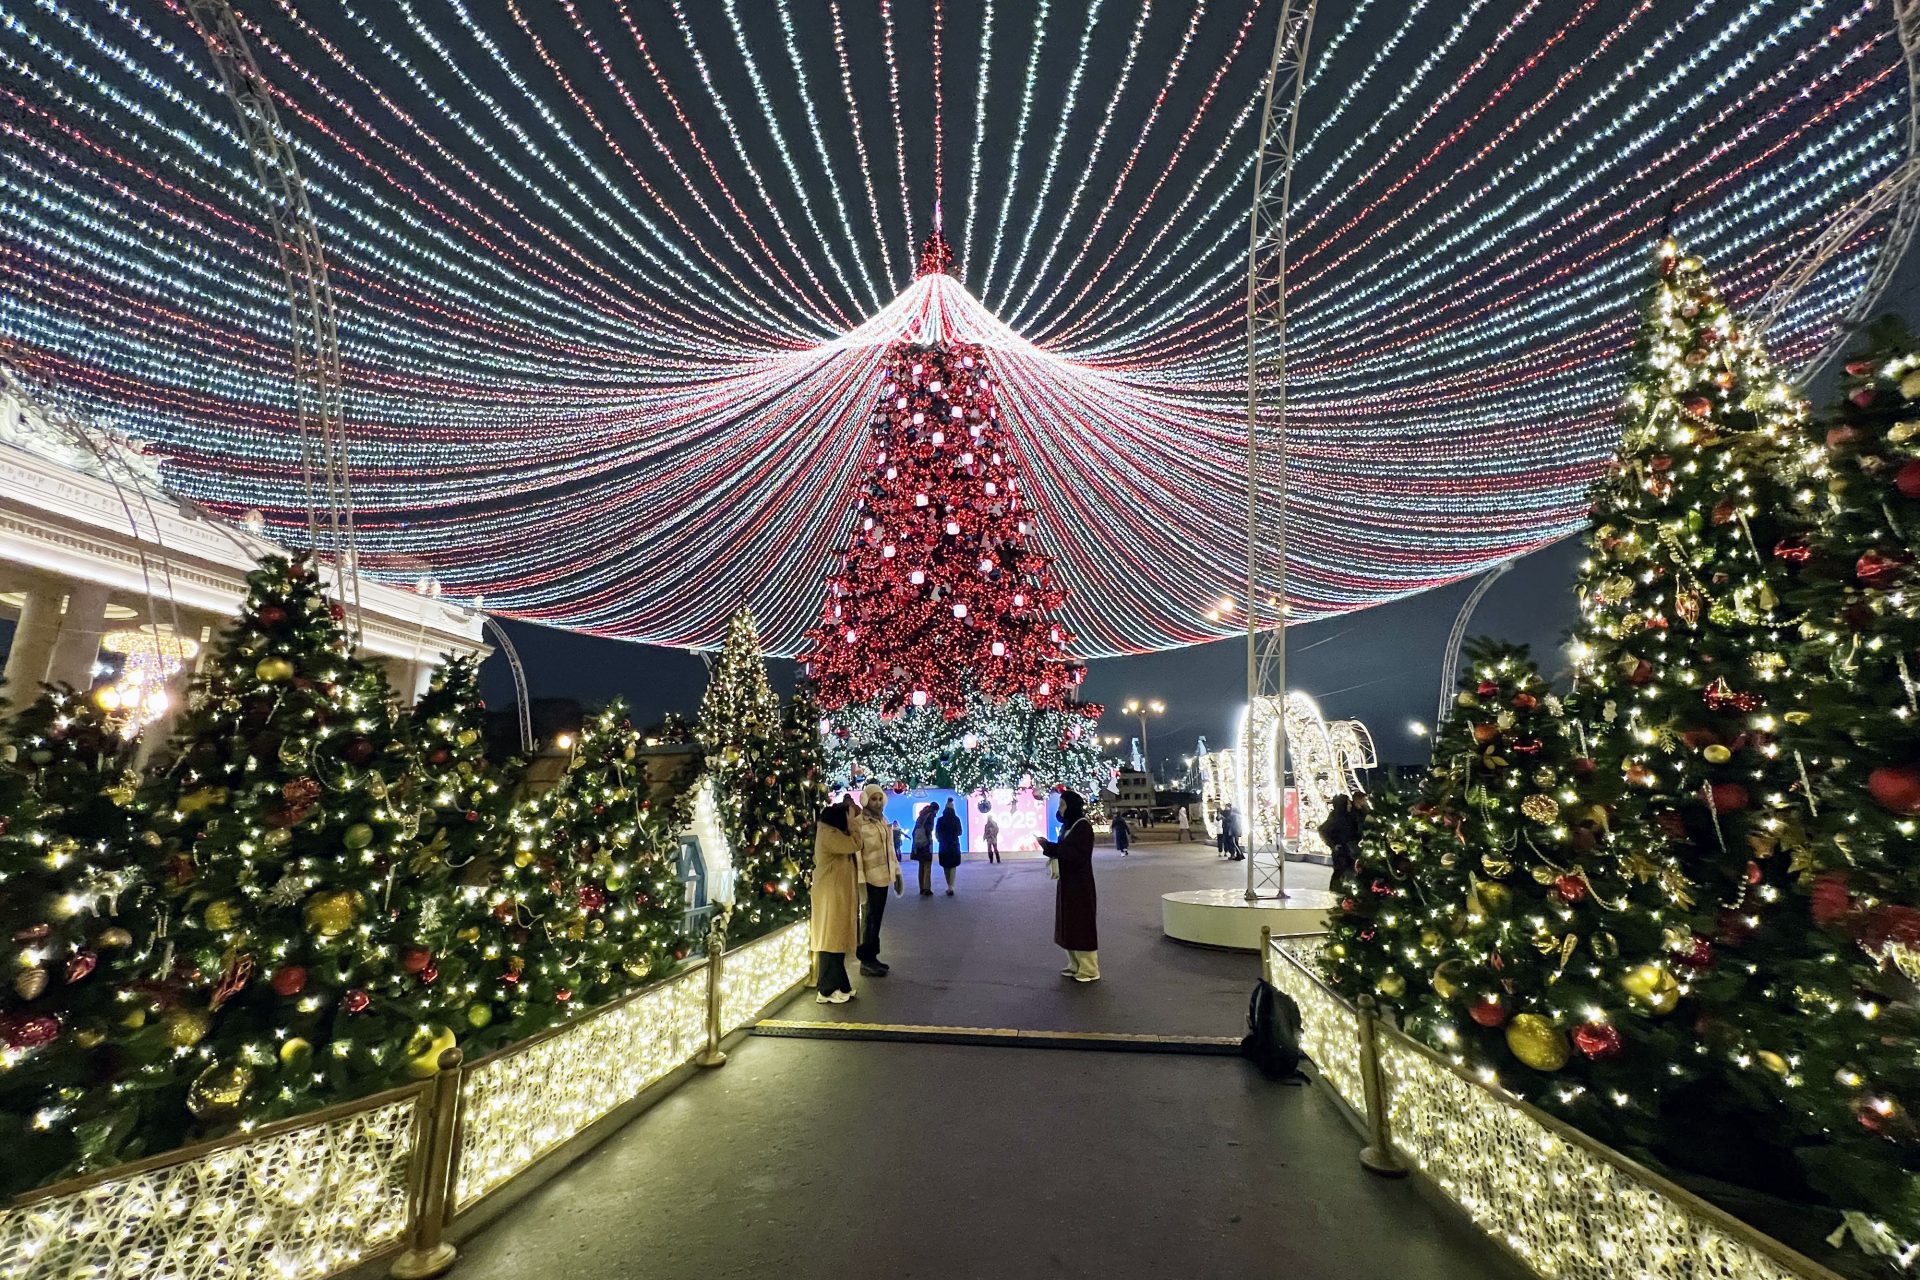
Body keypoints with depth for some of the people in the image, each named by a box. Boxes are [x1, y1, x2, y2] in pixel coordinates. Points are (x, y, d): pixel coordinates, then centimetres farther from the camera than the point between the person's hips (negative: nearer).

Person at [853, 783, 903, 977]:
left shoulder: (883, 820, 11)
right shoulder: (858, 822, -13)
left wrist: (896, 872, 15)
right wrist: (860, 880, -22)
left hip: (883, 877, 7)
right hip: (870, 878, -7)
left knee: (877, 918, 14)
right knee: (869, 919, 0)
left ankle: (872, 956, 24)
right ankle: (865, 961, 11)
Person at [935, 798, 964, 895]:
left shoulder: (940, 820, -5)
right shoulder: (956, 819, -4)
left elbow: (936, 834, -5)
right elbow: (959, 832, 2)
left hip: (943, 846, 0)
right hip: (954, 845, 0)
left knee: (946, 866, 13)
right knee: (953, 866, 3)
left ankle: (949, 886, 19)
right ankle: (951, 887, -11)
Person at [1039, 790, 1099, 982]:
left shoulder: (1084, 827, -16)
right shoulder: (1067, 826, 10)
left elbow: (1076, 854, -23)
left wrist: (1049, 847, -22)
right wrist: (1050, 848, -4)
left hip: (1080, 883, -9)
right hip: (1066, 881, 9)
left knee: (1081, 925, -2)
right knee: (1069, 925, 13)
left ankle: (1090, 970, 7)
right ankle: (1076, 965, 23)